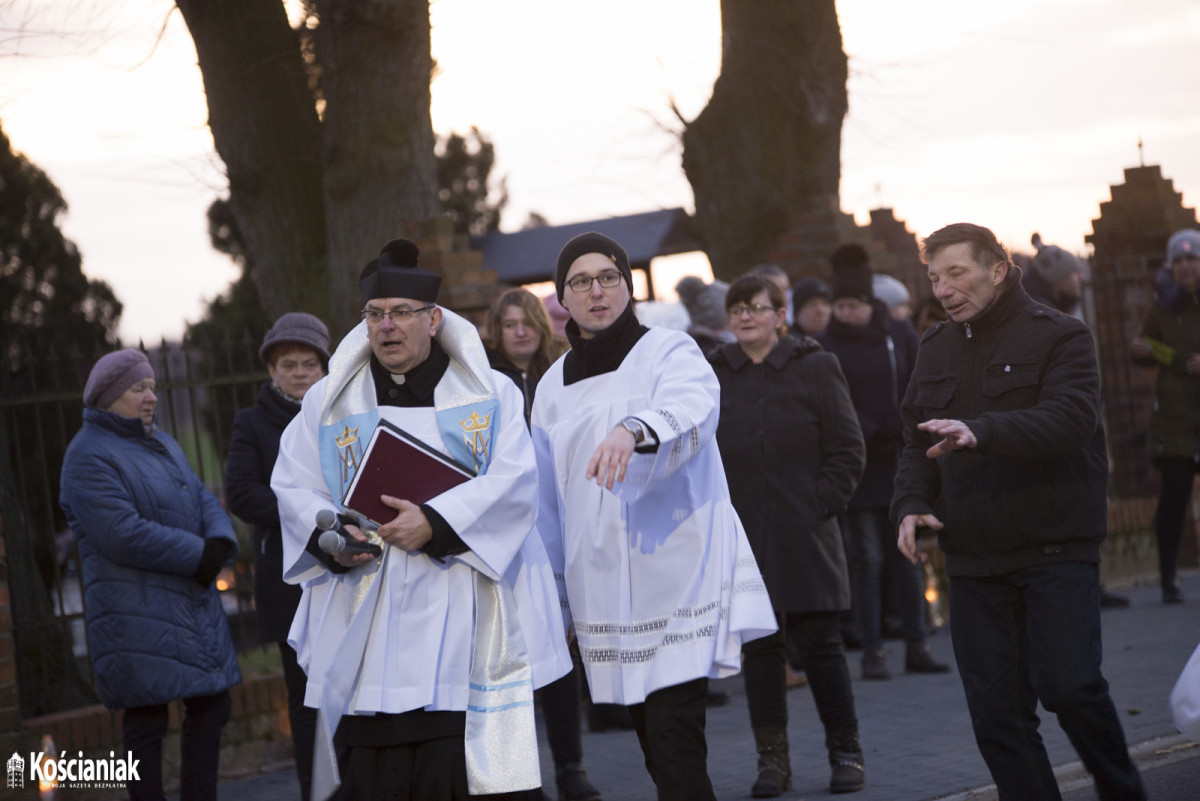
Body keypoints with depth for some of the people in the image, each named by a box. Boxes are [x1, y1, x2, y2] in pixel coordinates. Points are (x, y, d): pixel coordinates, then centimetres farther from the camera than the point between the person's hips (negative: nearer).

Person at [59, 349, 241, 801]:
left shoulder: (162, 445, 17)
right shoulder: (89, 456, -10)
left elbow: (204, 503, 12)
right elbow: (123, 534, -21)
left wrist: (220, 544, -10)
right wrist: (196, 556, -15)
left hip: (194, 604, 8)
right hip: (136, 613, -8)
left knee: (211, 707, 9)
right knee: (147, 718, -5)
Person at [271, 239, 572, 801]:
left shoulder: (490, 394, 8)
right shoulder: (329, 402, 15)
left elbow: (513, 480, -5)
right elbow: (293, 487, 8)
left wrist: (436, 523, -18)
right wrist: (332, 534, -13)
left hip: (463, 615, -1)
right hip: (368, 622, 2)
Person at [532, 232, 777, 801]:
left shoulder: (669, 352, -1)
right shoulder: (554, 386, 14)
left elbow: (693, 406, -25)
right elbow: (548, 499, 20)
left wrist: (634, 430, -46)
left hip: (678, 577, -5)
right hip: (603, 591, 5)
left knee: (675, 743, -14)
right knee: (655, 745, 8)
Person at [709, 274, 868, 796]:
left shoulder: (815, 368, 2)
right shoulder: (712, 376, 8)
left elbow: (848, 449, 2)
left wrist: (823, 503, -7)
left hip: (804, 537, -2)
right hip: (741, 539, 2)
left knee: (820, 645, 1)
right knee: (758, 649, 4)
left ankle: (845, 753, 13)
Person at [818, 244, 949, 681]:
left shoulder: (900, 334, 6)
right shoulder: (825, 346, -1)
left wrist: (902, 430, -9)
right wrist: (867, 434, -17)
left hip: (899, 464, 2)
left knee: (906, 554, 6)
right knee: (866, 556, -3)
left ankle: (916, 646, 11)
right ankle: (872, 650, 1)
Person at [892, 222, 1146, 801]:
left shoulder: (1057, 336, -4)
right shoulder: (935, 351, 14)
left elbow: (1070, 418, -20)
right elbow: (917, 445, 17)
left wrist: (982, 432, -35)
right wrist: (912, 504, -3)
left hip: (1057, 550, -5)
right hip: (973, 560, 5)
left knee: (1068, 684, -14)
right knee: (997, 715, 3)